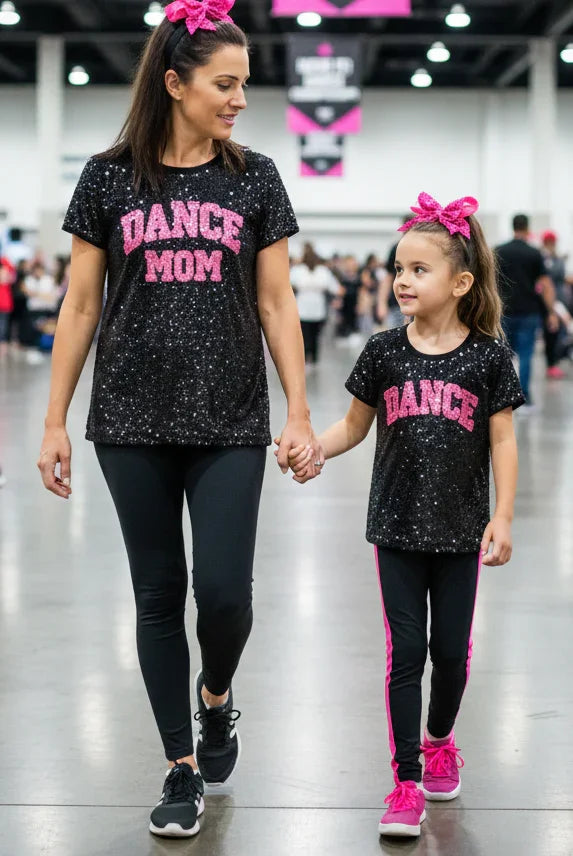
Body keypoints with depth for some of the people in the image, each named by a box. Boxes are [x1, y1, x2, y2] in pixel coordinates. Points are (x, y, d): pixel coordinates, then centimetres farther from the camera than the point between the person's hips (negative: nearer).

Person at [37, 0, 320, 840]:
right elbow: (80, 306, 4)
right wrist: (55, 422, 1)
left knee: (224, 590, -8)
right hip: (134, 424, 0)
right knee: (159, 596, 6)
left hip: (229, 425, 0)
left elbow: (276, 304, 5)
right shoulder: (110, 179, 1)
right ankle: (184, 768, 19)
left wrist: (300, 414, -2)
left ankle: (216, 696, 26)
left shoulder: (254, 179, 4)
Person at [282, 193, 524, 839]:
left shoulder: (487, 356, -5)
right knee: (405, 651, 0)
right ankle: (406, 782, 5)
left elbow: (502, 441, -2)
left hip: (460, 527, 0)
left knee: (451, 648, 11)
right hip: (398, 526, 0)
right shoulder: (384, 353, -2)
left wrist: (502, 518, -7)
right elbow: (354, 427, 7)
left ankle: (439, 740, 38)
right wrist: (313, 448, -12)